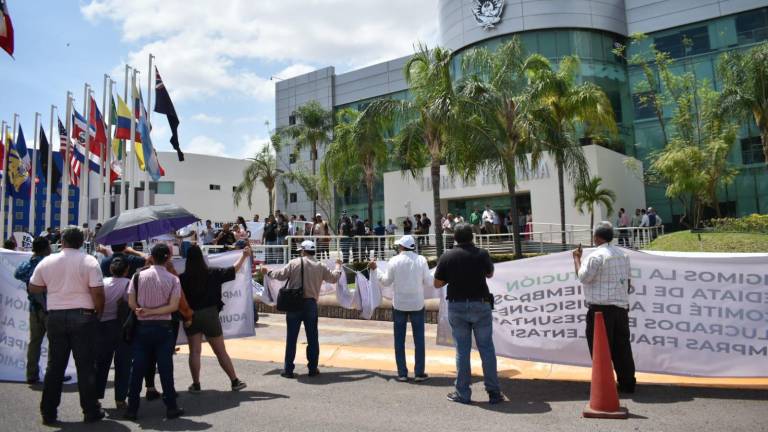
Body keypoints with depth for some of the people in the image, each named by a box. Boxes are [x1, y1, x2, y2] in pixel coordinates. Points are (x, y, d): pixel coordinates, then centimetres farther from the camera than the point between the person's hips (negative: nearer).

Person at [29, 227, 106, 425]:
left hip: (55, 316, 3)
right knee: (85, 365, 3)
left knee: (55, 365, 13)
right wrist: (99, 312, 1)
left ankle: (48, 413, 18)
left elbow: (33, 288, 15)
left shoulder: (47, 261, 4)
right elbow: (98, 292, -13)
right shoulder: (88, 261, -8)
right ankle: (91, 411, 10)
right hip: (82, 316, -3)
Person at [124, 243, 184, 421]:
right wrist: (152, 312, -10)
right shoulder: (173, 279, -6)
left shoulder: (139, 276, -1)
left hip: (142, 327, 2)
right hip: (163, 328, -1)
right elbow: (173, 306, -13)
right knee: (165, 368, 3)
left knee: (138, 368, 8)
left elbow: (131, 303, -4)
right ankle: (171, 407, 8)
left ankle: (132, 409, 13)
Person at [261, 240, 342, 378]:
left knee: (291, 337, 5)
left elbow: (280, 275, -2)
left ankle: (288, 369, 9)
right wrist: (338, 266, 32)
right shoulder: (320, 266, 4)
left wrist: (268, 272, 17)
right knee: (312, 337, 11)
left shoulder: (294, 263, -2)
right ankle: (313, 368, 16)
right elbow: (334, 278, 13)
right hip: (311, 304, 1)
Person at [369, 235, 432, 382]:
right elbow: (429, 282, -4)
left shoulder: (394, 261, -7)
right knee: (419, 339, 8)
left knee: (399, 340, 9)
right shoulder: (421, 260, -6)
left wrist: (375, 269, 13)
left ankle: (402, 373, 12)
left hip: (399, 304, 0)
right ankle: (419, 373, 10)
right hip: (417, 304, 0)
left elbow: (386, 281, 0)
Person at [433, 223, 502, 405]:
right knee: (486, 348, 7)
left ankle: (462, 393, 13)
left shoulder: (446, 256, -4)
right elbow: (490, 274, 13)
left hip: (457, 307, 0)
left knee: (462, 350, 7)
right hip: (481, 305, 0)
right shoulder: (481, 254, -5)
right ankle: (494, 392, 12)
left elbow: (437, 284, 2)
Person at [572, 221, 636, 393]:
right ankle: (627, 383, 19)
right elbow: (627, 280, 16)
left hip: (601, 308, -7)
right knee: (622, 346, 13)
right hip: (621, 306, 7)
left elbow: (583, 277, -12)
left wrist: (577, 258, -1)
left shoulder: (596, 256, -14)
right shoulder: (623, 254, 11)